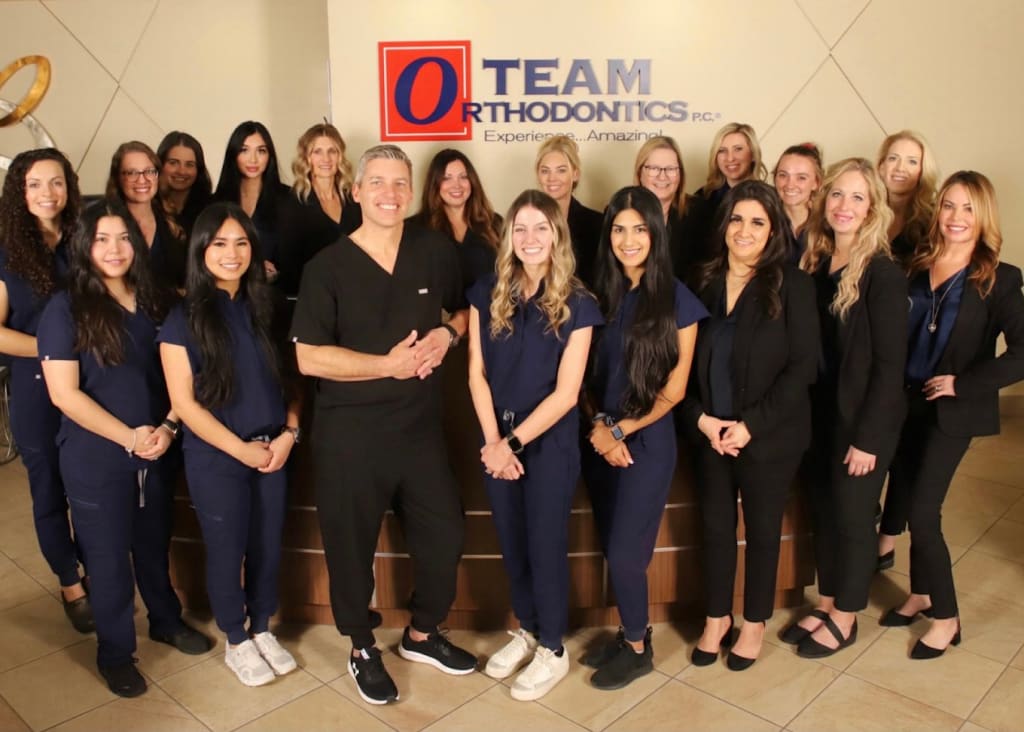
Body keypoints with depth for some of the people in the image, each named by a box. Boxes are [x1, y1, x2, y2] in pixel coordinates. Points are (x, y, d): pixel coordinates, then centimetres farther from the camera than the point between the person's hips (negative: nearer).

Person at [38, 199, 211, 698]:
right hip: (94, 458, -4)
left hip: (155, 453, 4)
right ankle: (115, 653, 31)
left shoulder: (155, 302, 2)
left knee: (155, 544, 20)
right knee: (109, 556, 11)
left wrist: (168, 428, -10)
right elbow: (63, 393, -15)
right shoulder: (65, 308, -11)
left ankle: (167, 621, 42)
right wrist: (129, 437, -18)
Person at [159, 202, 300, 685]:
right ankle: (236, 642, 31)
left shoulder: (265, 307, 3)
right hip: (215, 459, -4)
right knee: (227, 551, 10)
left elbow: (290, 376, 7)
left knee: (268, 546, 14)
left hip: (273, 452, 4)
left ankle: (262, 629, 35)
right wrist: (242, 449, -13)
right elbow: (184, 402, -11)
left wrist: (289, 433, -8)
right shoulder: (184, 320, -9)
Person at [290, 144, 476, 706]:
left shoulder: (437, 252, 1)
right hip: (349, 431, -3)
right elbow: (308, 358, -14)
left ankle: (422, 633, 39)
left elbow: (467, 309, 17)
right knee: (352, 545, 10)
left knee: (445, 532, 13)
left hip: (421, 424, 4)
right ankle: (362, 649, 36)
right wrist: (388, 364, -22)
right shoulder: (327, 267, -9)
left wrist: (448, 333, -6)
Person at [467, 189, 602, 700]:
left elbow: (566, 393, -13)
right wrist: (493, 440, -10)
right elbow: (477, 375, 0)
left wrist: (514, 442, -15)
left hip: (549, 441, -3)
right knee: (511, 543, 15)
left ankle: (553, 650, 25)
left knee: (545, 545, 7)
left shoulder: (576, 304, -10)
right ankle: (526, 629, 36)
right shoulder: (487, 294, 1)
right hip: (496, 439, 4)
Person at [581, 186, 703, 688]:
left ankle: (639, 649, 23)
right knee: (612, 548, 11)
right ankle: (631, 633, 33)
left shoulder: (677, 300, -9)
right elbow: (587, 373, 6)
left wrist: (621, 430, -9)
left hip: (648, 442, -4)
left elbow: (673, 391, -8)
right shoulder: (598, 292, 2)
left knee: (625, 552, 0)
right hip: (599, 440, 4)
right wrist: (599, 425, -8)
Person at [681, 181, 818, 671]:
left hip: (769, 436, -3)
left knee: (762, 528, 12)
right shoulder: (704, 282, 1)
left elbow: (803, 366, -11)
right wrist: (701, 418, -9)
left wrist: (750, 425, -16)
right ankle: (717, 617, 33)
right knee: (715, 526, 13)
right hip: (709, 433, 3)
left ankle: (755, 623, 32)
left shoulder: (791, 285, -9)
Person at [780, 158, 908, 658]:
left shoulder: (883, 273, -15)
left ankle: (845, 618, 26)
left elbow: (890, 363, -16)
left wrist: (867, 436, -17)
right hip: (820, 413, 6)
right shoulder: (815, 264, 4)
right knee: (822, 510, 15)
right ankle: (826, 604, 33)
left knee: (852, 515, 8)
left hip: (863, 418, -6)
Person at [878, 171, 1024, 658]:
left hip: (953, 411, -5)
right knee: (903, 502, 13)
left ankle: (945, 617, 16)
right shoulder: (915, 266, 3)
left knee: (922, 512, -4)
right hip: (906, 402, 5)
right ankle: (921, 594, 34)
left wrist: (963, 383, -17)